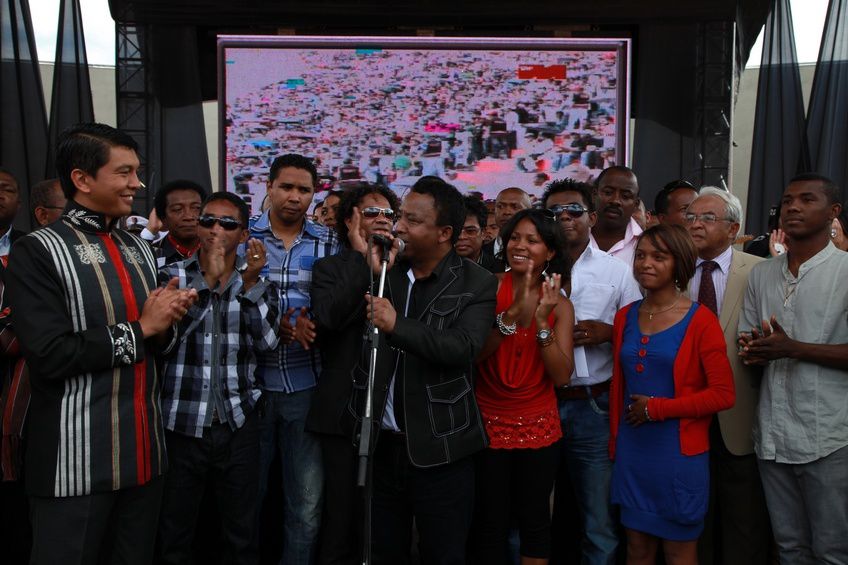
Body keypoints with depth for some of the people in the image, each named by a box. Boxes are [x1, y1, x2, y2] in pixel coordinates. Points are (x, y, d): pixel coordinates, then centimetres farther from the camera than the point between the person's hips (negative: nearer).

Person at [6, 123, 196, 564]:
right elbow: (49, 355, -19)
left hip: (143, 453, 6)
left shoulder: (139, 250, 13)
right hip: (77, 461, -6)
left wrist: (166, 319, -1)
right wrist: (140, 329, -12)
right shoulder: (37, 252, -8)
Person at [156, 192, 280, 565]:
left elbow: (267, 342, -8)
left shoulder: (259, 283, 5)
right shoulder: (172, 276, -1)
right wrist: (209, 280, -20)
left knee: (242, 533, 13)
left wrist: (249, 283, -16)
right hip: (182, 423, -1)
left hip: (238, 424, 2)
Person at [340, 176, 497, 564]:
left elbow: (462, 347, -22)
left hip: (438, 448, -4)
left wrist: (397, 325, -32)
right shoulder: (383, 269, 5)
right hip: (380, 443, 4)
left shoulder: (476, 284, -7)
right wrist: (369, 265, -13)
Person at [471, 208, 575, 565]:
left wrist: (542, 321, -21)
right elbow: (472, 354, -17)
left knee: (534, 520, 10)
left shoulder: (560, 305, -1)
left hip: (538, 427, 2)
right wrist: (514, 314, -28)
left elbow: (561, 376, -10)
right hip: (488, 422, -1)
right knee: (490, 523, 7)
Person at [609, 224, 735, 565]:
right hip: (632, 450, 4)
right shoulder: (625, 317, 6)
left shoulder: (700, 321, -10)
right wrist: (614, 438, 11)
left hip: (680, 451, -4)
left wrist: (657, 408, -13)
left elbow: (723, 394, -13)